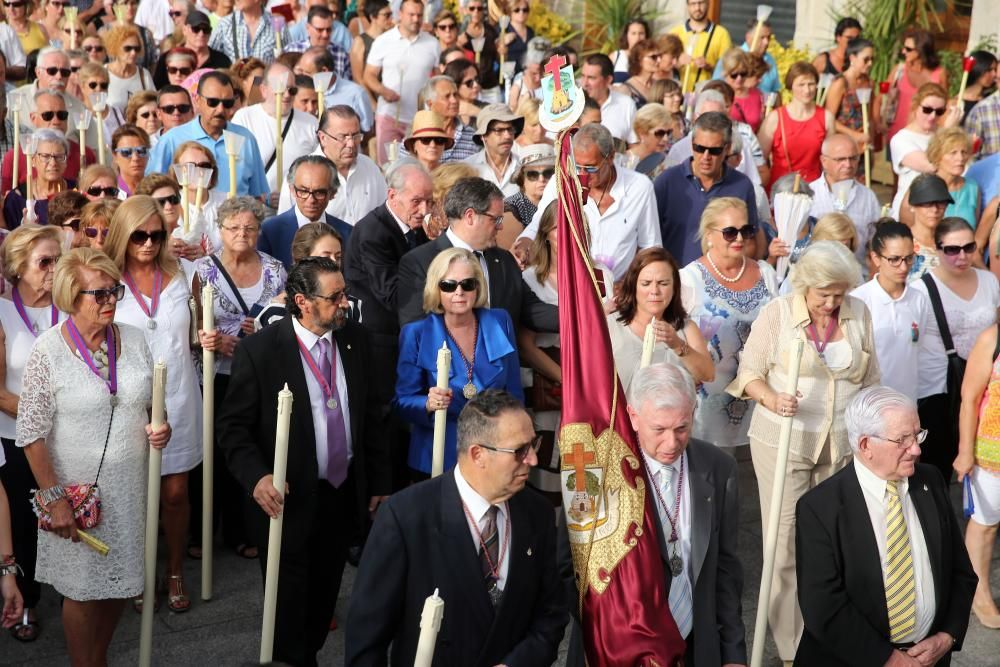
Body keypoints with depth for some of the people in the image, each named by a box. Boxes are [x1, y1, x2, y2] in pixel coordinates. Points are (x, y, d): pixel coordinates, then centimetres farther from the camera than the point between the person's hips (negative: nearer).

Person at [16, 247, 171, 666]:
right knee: (82, 590, 9)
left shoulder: (133, 340, 1)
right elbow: (31, 434, -11)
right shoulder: (48, 350, -13)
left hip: (130, 487, 4)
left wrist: (160, 428, -6)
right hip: (78, 489, -4)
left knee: (120, 581, 16)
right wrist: (54, 497, -14)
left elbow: (153, 402, 15)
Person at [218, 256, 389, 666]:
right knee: (289, 602, 10)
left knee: (324, 595, 18)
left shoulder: (355, 341, 0)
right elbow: (233, 427, -11)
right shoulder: (259, 350, -14)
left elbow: (370, 418, 8)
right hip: (287, 499, -4)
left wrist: (379, 484, 9)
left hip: (344, 494, 4)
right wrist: (256, 478, -27)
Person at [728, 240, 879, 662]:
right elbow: (749, 372, -4)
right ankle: (790, 647, 8)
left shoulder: (859, 315, 3)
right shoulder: (776, 314, -7)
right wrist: (770, 397, -24)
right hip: (782, 442, -3)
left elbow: (870, 380, 12)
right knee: (787, 541, -1)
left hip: (841, 447, 3)